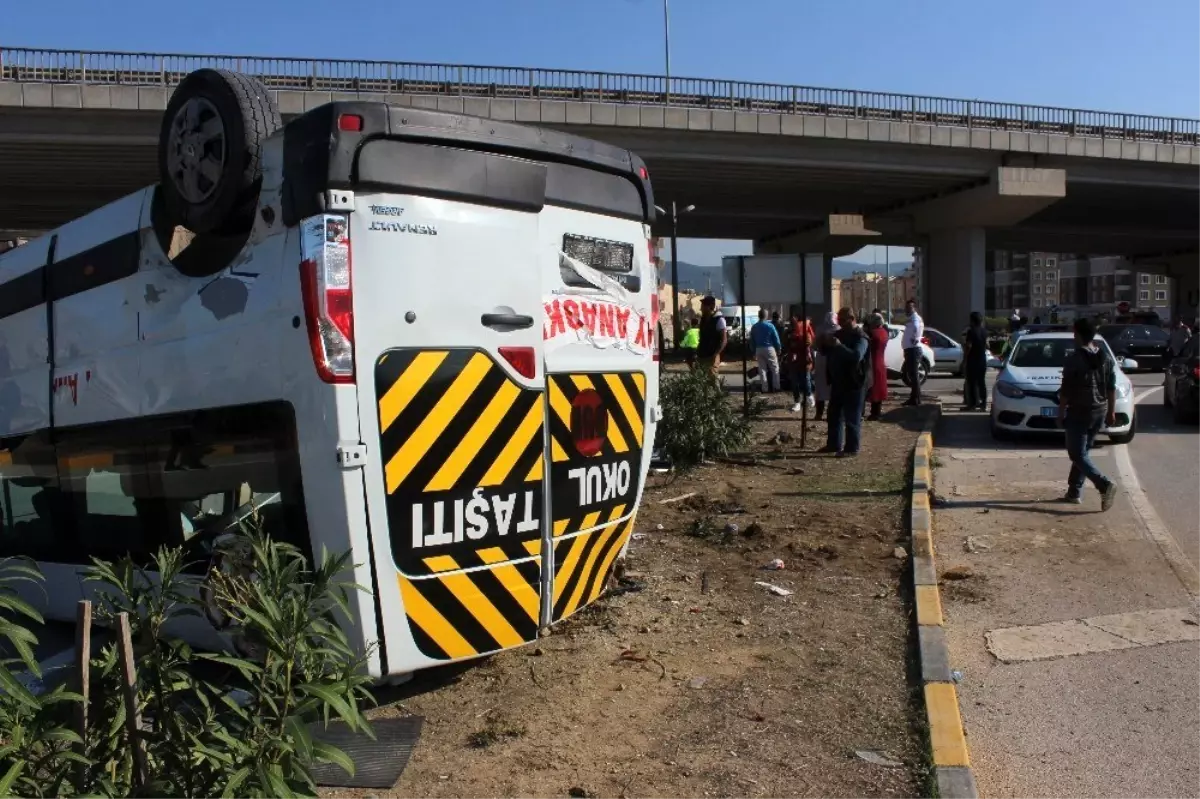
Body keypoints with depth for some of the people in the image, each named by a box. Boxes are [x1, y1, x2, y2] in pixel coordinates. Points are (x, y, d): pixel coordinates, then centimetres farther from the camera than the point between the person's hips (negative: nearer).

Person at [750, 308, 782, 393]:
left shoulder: (754, 327, 3)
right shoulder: (770, 326, -9)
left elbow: (752, 341, 7)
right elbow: (776, 339, -6)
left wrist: (754, 352, 13)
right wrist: (779, 349, 6)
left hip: (759, 350, 4)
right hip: (769, 349, -4)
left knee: (762, 370, 8)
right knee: (775, 369, 7)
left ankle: (765, 389, 7)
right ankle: (776, 387, 5)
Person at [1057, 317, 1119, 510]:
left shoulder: (1074, 359, -13)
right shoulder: (1106, 358, 6)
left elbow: (1065, 391, -12)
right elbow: (1112, 388, 9)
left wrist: (1061, 413, -4)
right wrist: (1111, 412, 17)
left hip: (1079, 412, -7)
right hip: (1100, 412, 7)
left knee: (1078, 454, -3)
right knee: (1082, 451, 16)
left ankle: (1105, 485, -21)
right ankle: (1074, 492, 20)